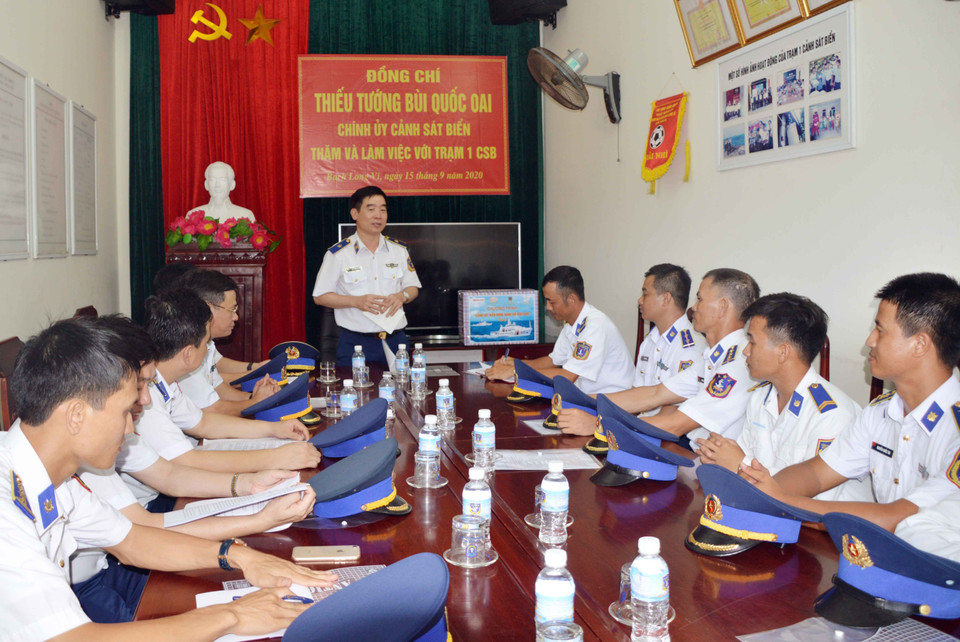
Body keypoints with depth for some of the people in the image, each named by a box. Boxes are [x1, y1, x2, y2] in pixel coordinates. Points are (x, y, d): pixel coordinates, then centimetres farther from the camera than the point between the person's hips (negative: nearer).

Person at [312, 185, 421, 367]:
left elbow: (413, 287, 16)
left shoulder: (399, 250, 9)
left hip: (395, 340, 3)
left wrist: (402, 296, -8)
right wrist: (356, 301, -16)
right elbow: (320, 296, -1)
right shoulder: (338, 253, -2)